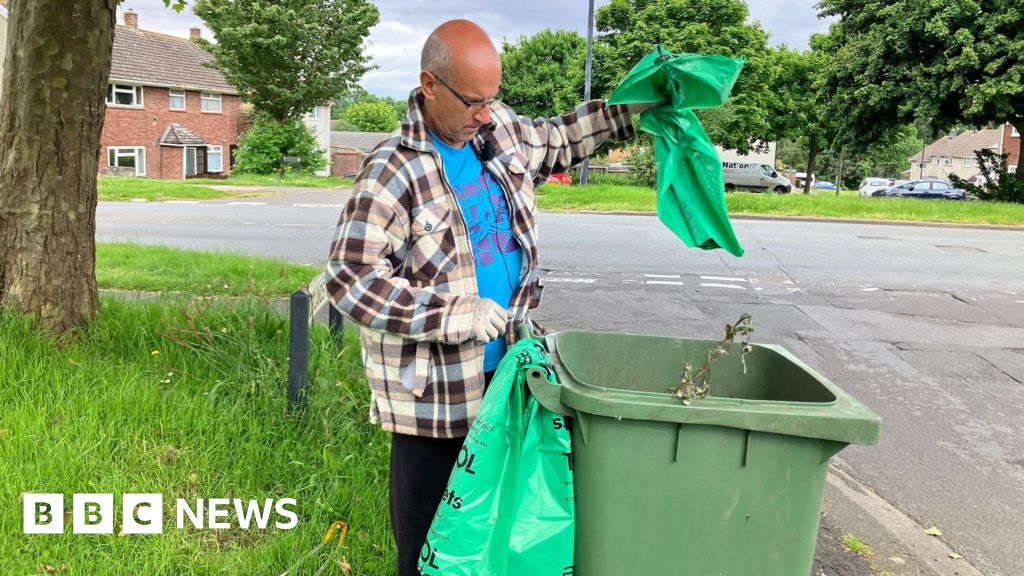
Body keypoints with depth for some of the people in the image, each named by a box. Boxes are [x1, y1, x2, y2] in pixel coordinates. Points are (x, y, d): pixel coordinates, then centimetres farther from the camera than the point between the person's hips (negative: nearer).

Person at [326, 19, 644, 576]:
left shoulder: (501, 130, 2)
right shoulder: (394, 170, -20)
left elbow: (555, 141, 23)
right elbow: (349, 277, -23)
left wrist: (624, 109, 13)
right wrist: (454, 315, -25)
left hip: (502, 367, 7)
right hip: (430, 386, -6)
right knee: (427, 527, 9)